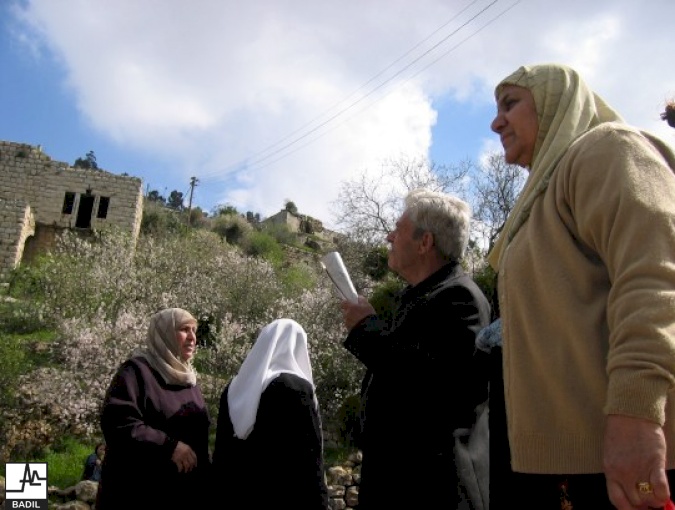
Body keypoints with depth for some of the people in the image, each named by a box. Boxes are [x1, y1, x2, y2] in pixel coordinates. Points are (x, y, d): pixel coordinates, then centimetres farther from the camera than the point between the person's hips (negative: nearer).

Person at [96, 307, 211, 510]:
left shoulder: (187, 377, 15)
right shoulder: (136, 370, -9)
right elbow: (117, 422, -22)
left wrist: (205, 475, 14)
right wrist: (169, 446, -23)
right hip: (140, 492, -7)